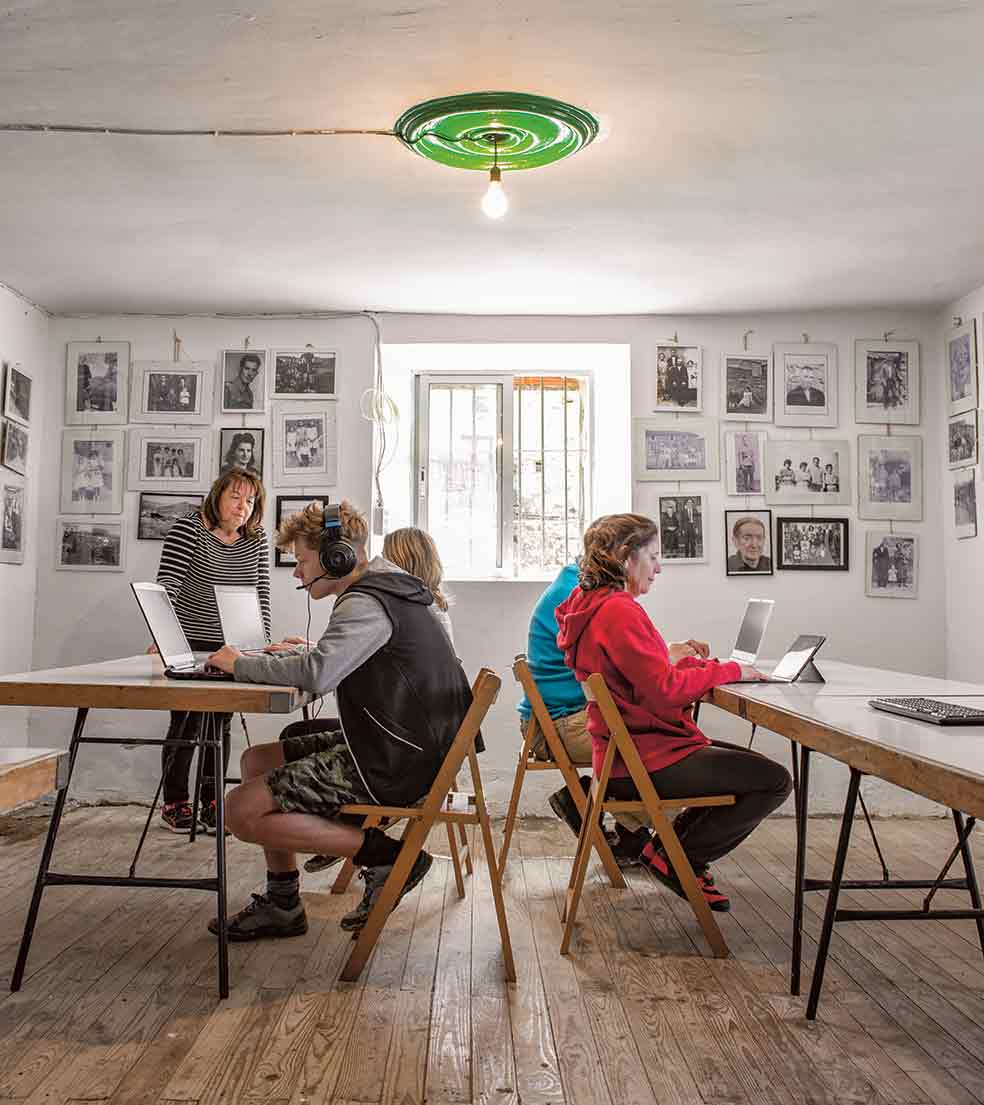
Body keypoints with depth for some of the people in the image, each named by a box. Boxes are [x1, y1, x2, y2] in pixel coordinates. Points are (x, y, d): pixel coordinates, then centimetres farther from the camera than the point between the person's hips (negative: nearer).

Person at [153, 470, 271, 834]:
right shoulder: (188, 529, -11)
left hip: (230, 648, 5)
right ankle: (174, 803, 14)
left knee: (221, 723, 8)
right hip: (187, 644, -4)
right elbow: (166, 586, -19)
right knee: (186, 723, -2)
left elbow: (261, 593, 5)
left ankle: (212, 803, 17)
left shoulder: (256, 539, 4)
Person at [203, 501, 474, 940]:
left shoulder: (366, 603, -17)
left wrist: (241, 663, -16)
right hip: (390, 745, 11)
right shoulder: (381, 591, 16)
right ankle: (282, 904, 20)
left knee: (242, 811, -12)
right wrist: (306, 652, 15)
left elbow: (318, 675, -32)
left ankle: (384, 855, -5)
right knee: (257, 760, 16)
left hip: (391, 765, -11)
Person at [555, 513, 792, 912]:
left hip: (626, 752, 11)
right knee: (775, 782, -8)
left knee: (755, 768, 20)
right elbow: (664, 690, -23)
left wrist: (700, 666, 4)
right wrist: (728, 670, -10)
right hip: (645, 761, -11)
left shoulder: (593, 605, 11)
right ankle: (676, 858, 2)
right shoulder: (618, 610, -21)